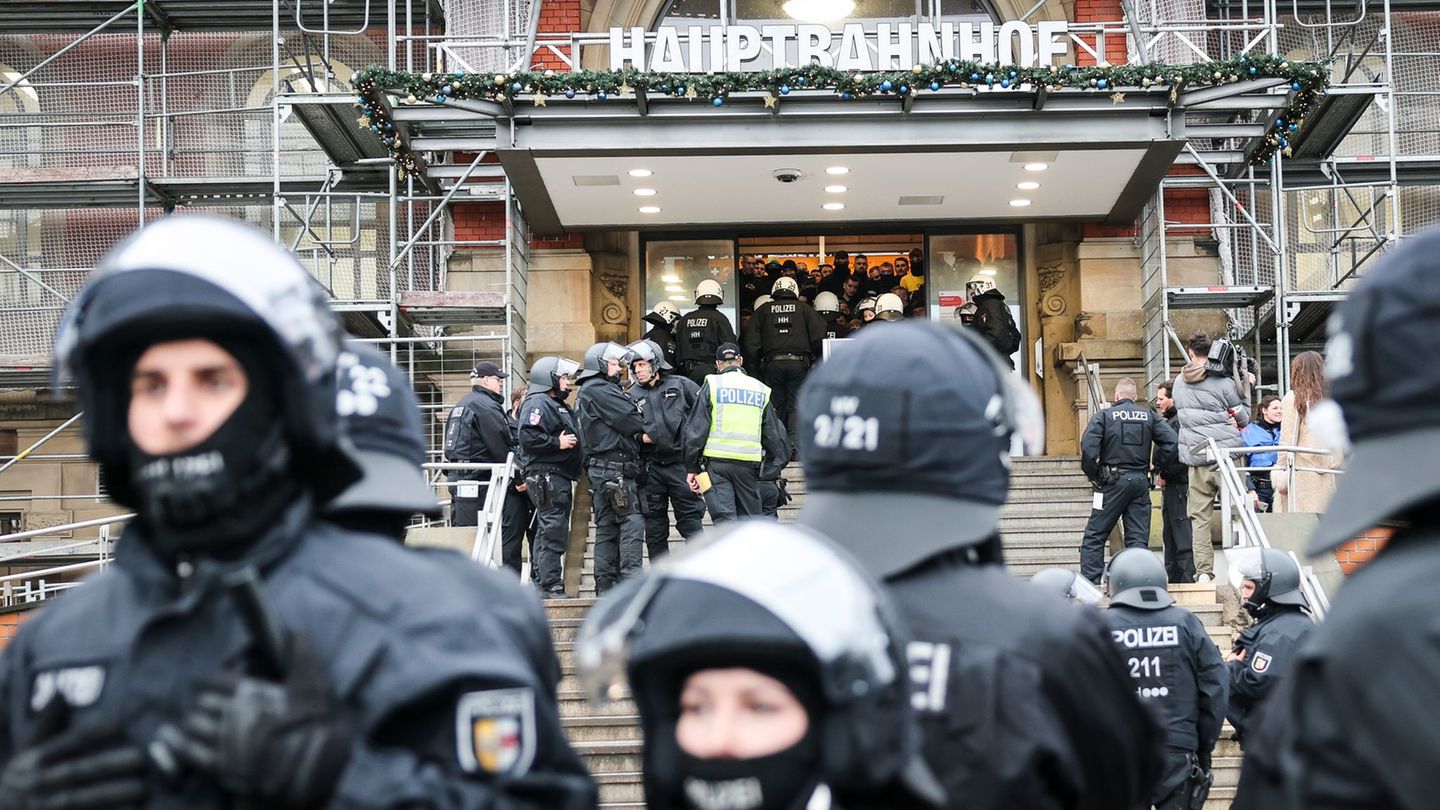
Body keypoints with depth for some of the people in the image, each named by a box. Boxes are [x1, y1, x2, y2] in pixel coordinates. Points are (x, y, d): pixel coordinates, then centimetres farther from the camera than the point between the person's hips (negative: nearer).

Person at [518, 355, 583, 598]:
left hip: (560, 477, 11)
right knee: (553, 532, -13)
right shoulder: (538, 403, -10)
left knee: (549, 533, 13)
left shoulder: (557, 405, 24)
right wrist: (557, 442, -19)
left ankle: (546, 584, 17)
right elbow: (528, 436, -24)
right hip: (546, 476, -11)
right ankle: (552, 586, -13)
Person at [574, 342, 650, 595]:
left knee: (607, 527, 9)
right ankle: (631, 580, -18)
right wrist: (647, 434, 4)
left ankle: (606, 586, 10)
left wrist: (640, 437, 3)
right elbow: (630, 420, -12)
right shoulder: (598, 389, -8)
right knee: (632, 521, -13)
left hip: (601, 470, 10)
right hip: (614, 467, -10)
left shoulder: (588, 392, 24)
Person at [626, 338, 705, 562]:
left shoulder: (680, 385, 4)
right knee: (654, 522, 7)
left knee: (690, 518, 0)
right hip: (651, 467, 2)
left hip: (680, 463, -2)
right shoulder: (631, 397, 8)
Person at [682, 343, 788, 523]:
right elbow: (774, 435, 15)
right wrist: (774, 468, 22)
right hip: (749, 464, 2)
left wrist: (692, 468, 3)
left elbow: (696, 429, -1)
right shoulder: (760, 390, 14)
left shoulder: (712, 385, 4)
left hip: (716, 462, -2)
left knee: (724, 520, -7)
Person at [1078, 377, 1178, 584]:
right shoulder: (1149, 416, 8)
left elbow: (1088, 447, -15)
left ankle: (1089, 582, -3)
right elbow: (1170, 441, -2)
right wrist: (1158, 466, 10)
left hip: (1113, 481, -3)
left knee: (1094, 535, 2)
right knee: (1138, 537, 7)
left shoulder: (1103, 415, -2)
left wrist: (1092, 475, -2)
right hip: (1141, 480, 3)